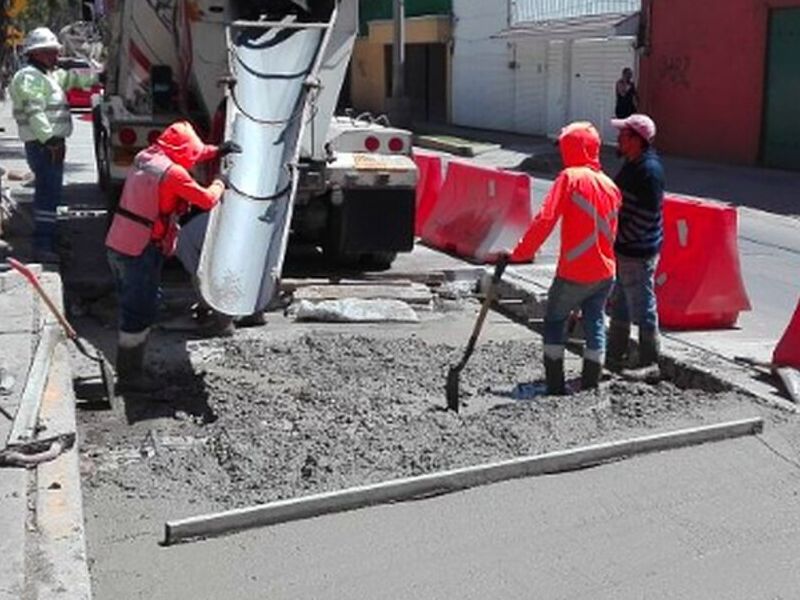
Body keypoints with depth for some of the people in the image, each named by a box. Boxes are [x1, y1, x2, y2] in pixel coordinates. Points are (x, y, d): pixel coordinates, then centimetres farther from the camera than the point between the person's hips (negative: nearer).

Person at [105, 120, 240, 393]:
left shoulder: (145, 157, 10)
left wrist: (216, 151, 29)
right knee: (140, 314, 1)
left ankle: (129, 369, 29)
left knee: (133, 309, 19)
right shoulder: (173, 172, -16)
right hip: (141, 251, -9)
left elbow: (184, 156, 27)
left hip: (117, 244, 9)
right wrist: (219, 185, 10)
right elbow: (207, 200, -10)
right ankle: (130, 376, 9)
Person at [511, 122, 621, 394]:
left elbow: (545, 219, -17)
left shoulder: (570, 177, -11)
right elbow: (612, 230, 13)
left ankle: (555, 387, 10)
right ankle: (590, 387, 17)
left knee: (555, 322, 10)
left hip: (574, 272, -5)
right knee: (595, 324, 13)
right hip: (605, 272, 5)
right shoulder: (610, 185, 8)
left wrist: (520, 253, -12)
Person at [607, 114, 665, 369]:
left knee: (642, 309, 1)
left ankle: (649, 364, 13)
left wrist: (618, 239, -17)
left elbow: (646, 217, -23)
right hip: (623, 250, 10)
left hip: (638, 253, -10)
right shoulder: (632, 164, 10)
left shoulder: (649, 170, -20)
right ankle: (614, 358, 32)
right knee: (619, 306, 19)